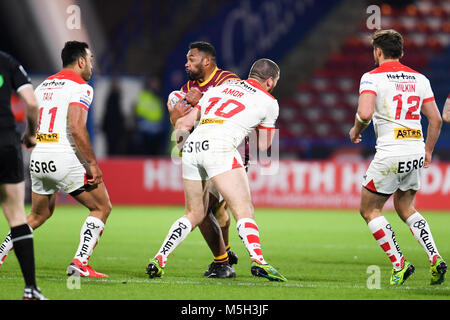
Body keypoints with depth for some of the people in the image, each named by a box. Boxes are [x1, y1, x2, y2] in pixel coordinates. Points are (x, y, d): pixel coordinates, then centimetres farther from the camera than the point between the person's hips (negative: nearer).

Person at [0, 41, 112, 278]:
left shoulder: (43, 86, 18)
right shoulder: (80, 87, -6)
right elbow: (76, 127, -19)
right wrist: (92, 164, -15)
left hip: (37, 159, 7)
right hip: (64, 159, -7)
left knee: (39, 214, 26)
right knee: (102, 207, 5)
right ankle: (79, 262, -7)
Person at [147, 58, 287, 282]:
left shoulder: (218, 89, 27)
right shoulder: (268, 102, 15)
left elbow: (184, 123, 29)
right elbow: (263, 146, 24)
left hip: (192, 146, 5)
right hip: (220, 146, -5)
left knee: (194, 213, 20)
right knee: (244, 210, -10)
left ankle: (158, 259, 13)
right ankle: (258, 260, -31)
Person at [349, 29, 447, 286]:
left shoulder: (372, 77, -6)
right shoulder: (419, 78, 10)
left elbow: (365, 113, -21)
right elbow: (436, 119, 9)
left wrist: (356, 130, -1)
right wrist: (428, 151, 21)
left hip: (390, 153, -6)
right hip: (416, 152, 6)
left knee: (370, 210, 10)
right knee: (406, 208, 23)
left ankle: (399, 264, 2)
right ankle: (435, 259, 6)